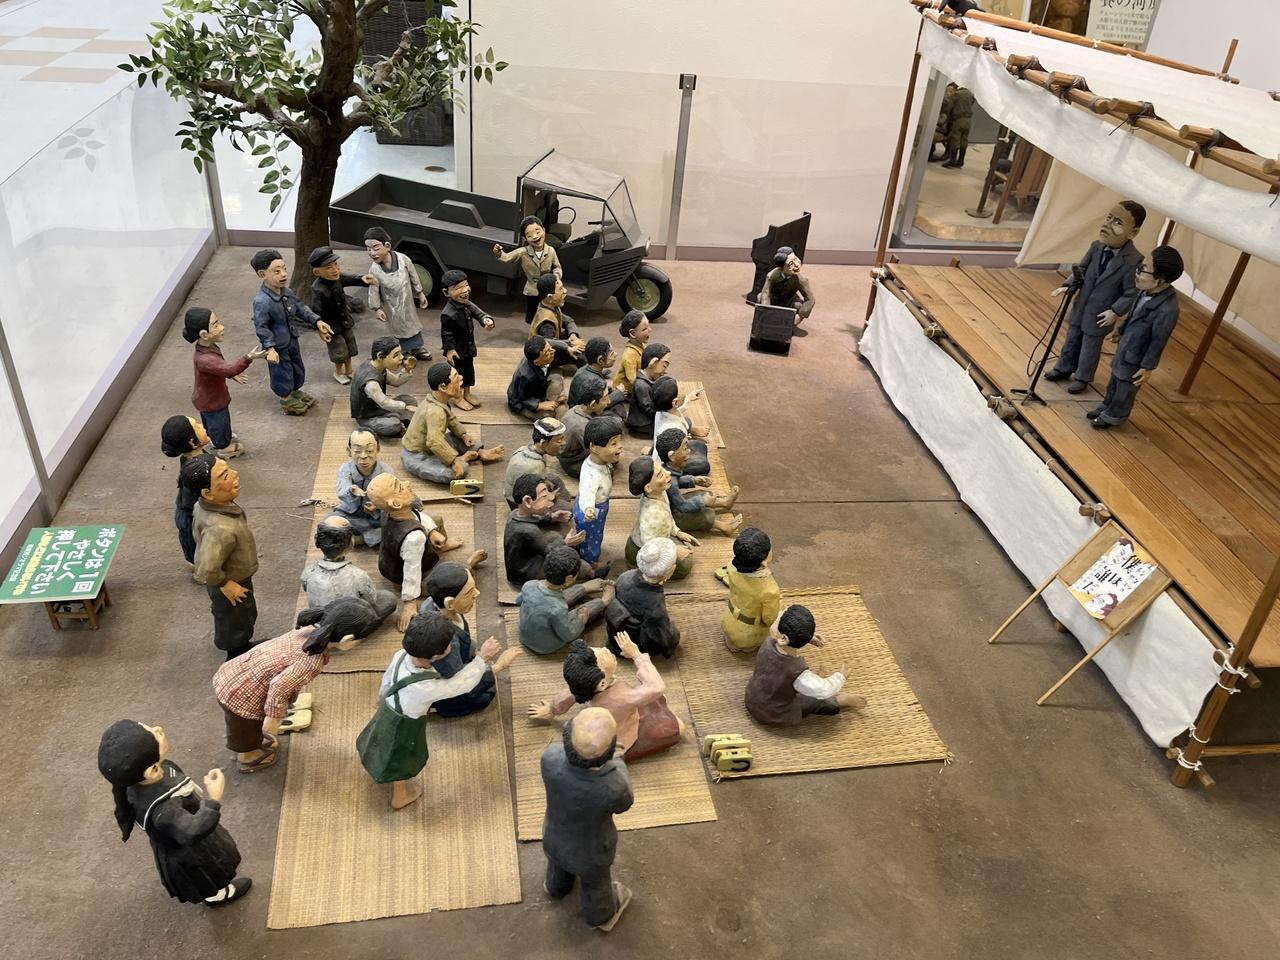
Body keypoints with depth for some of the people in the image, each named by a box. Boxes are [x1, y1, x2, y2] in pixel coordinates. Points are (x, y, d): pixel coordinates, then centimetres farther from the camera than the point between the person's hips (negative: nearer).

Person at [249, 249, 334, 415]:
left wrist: (317, 322, -3)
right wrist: (270, 348, -33)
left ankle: (295, 392, 52)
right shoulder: (262, 301, -31)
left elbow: (301, 309, 7)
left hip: (292, 341, 8)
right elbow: (261, 327, -27)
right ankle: (286, 400, 38)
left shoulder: (287, 292, -6)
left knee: (297, 369, 26)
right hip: (278, 347, -8)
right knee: (282, 373, 14)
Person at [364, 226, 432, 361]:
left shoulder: (402, 259, -20)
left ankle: (417, 347, 41)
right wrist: (377, 308, -8)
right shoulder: (375, 271, -23)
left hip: (408, 301, 3)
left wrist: (420, 293, 2)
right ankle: (406, 351, 30)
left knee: (413, 322, 20)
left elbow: (413, 276, -6)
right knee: (399, 327, 12)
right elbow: (373, 291, -12)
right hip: (392, 306, -2)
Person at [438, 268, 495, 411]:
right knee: (457, 371, 8)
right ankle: (457, 398, 26)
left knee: (469, 370, 20)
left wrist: (487, 320, -20)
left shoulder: (467, 304, -5)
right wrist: (449, 349, -22)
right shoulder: (448, 314, -30)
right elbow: (446, 333, -23)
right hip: (456, 349, -8)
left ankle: (467, 394, 38)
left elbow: (478, 313, 1)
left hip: (468, 347, 8)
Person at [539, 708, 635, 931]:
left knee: (559, 862, 38)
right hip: (590, 850, -2)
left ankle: (557, 885, 70)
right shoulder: (613, 787, -44)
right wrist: (619, 766, -1)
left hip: (554, 837, 2)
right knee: (595, 881, 32)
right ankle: (600, 914, 63)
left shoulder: (551, 757, -40)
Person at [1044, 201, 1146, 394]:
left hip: (1101, 315, -5)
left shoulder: (1134, 261, -25)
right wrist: (1069, 285, -9)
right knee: (1072, 340, 22)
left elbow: (1133, 293, -18)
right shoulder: (1096, 247, -11)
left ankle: (1082, 378, 33)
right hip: (1081, 307, 5)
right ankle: (1064, 369, 42)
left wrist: (1116, 311, -22)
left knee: (1090, 347, 13)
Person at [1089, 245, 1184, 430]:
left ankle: (1113, 417, 40)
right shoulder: (1147, 290, -13)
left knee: (1124, 391, 17)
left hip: (1135, 359, -7)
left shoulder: (1167, 310, -35)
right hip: (1125, 349, 7)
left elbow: (1159, 341, -24)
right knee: (1114, 383, 28)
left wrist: (1148, 367, -15)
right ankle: (1106, 407, 50)